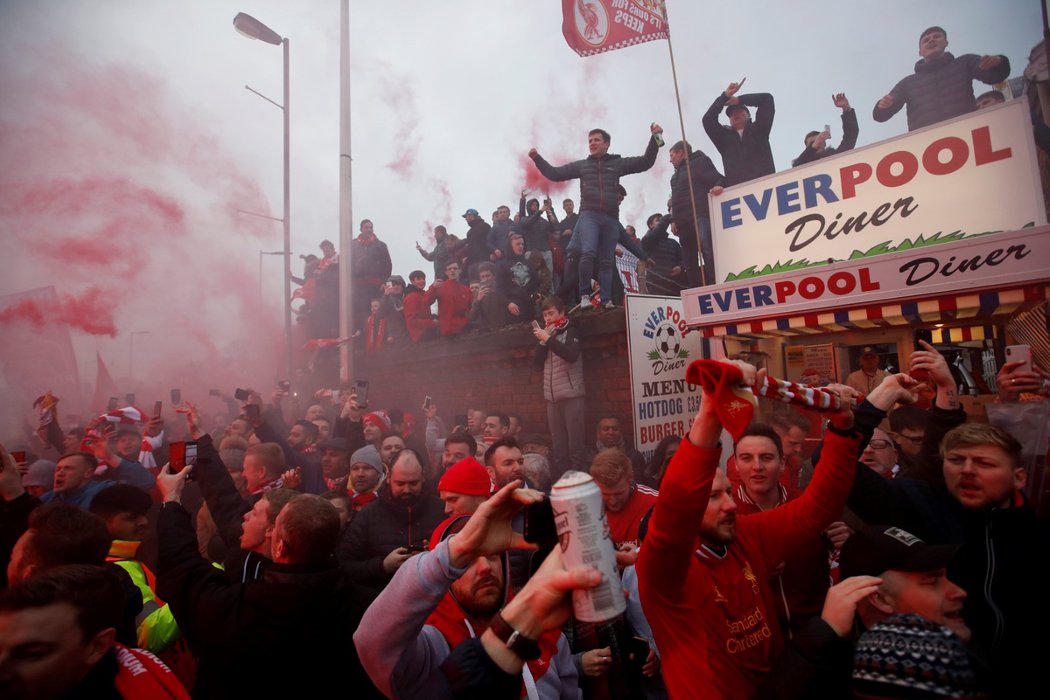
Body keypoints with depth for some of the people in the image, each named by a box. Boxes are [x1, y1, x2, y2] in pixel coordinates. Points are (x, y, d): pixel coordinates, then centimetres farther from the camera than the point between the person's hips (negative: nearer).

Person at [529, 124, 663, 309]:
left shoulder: (617, 163, 15)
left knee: (606, 261, 2)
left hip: (611, 219, 2)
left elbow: (646, 162, 11)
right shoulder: (581, 165, 17)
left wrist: (654, 137, 2)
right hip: (589, 215, -1)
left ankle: (607, 300, 4)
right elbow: (554, 174, 16)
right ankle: (585, 295, -15)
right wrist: (537, 158, 7)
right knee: (588, 252, -25)